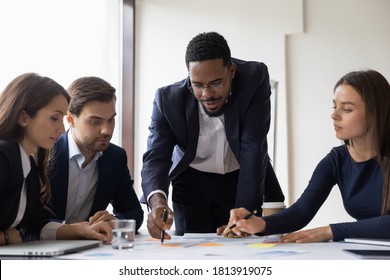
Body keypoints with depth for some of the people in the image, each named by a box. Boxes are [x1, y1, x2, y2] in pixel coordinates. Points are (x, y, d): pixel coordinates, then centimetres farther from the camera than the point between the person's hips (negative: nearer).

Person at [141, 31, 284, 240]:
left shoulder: (255, 79, -24)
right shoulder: (168, 99, -21)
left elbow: (253, 151, -26)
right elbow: (155, 158, -24)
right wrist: (158, 202, -45)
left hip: (244, 181, 0)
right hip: (192, 184, 1)